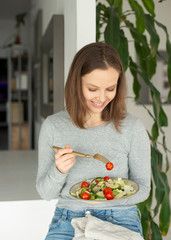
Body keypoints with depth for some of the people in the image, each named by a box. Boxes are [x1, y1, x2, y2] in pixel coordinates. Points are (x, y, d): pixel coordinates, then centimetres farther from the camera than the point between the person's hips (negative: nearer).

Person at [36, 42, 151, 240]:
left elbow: (142, 188, 4)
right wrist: (59, 171, -18)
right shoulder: (52, 126, -2)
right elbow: (46, 193, 3)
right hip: (68, 220, 1)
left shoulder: (132, 128, -5)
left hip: (120, 219, 0)